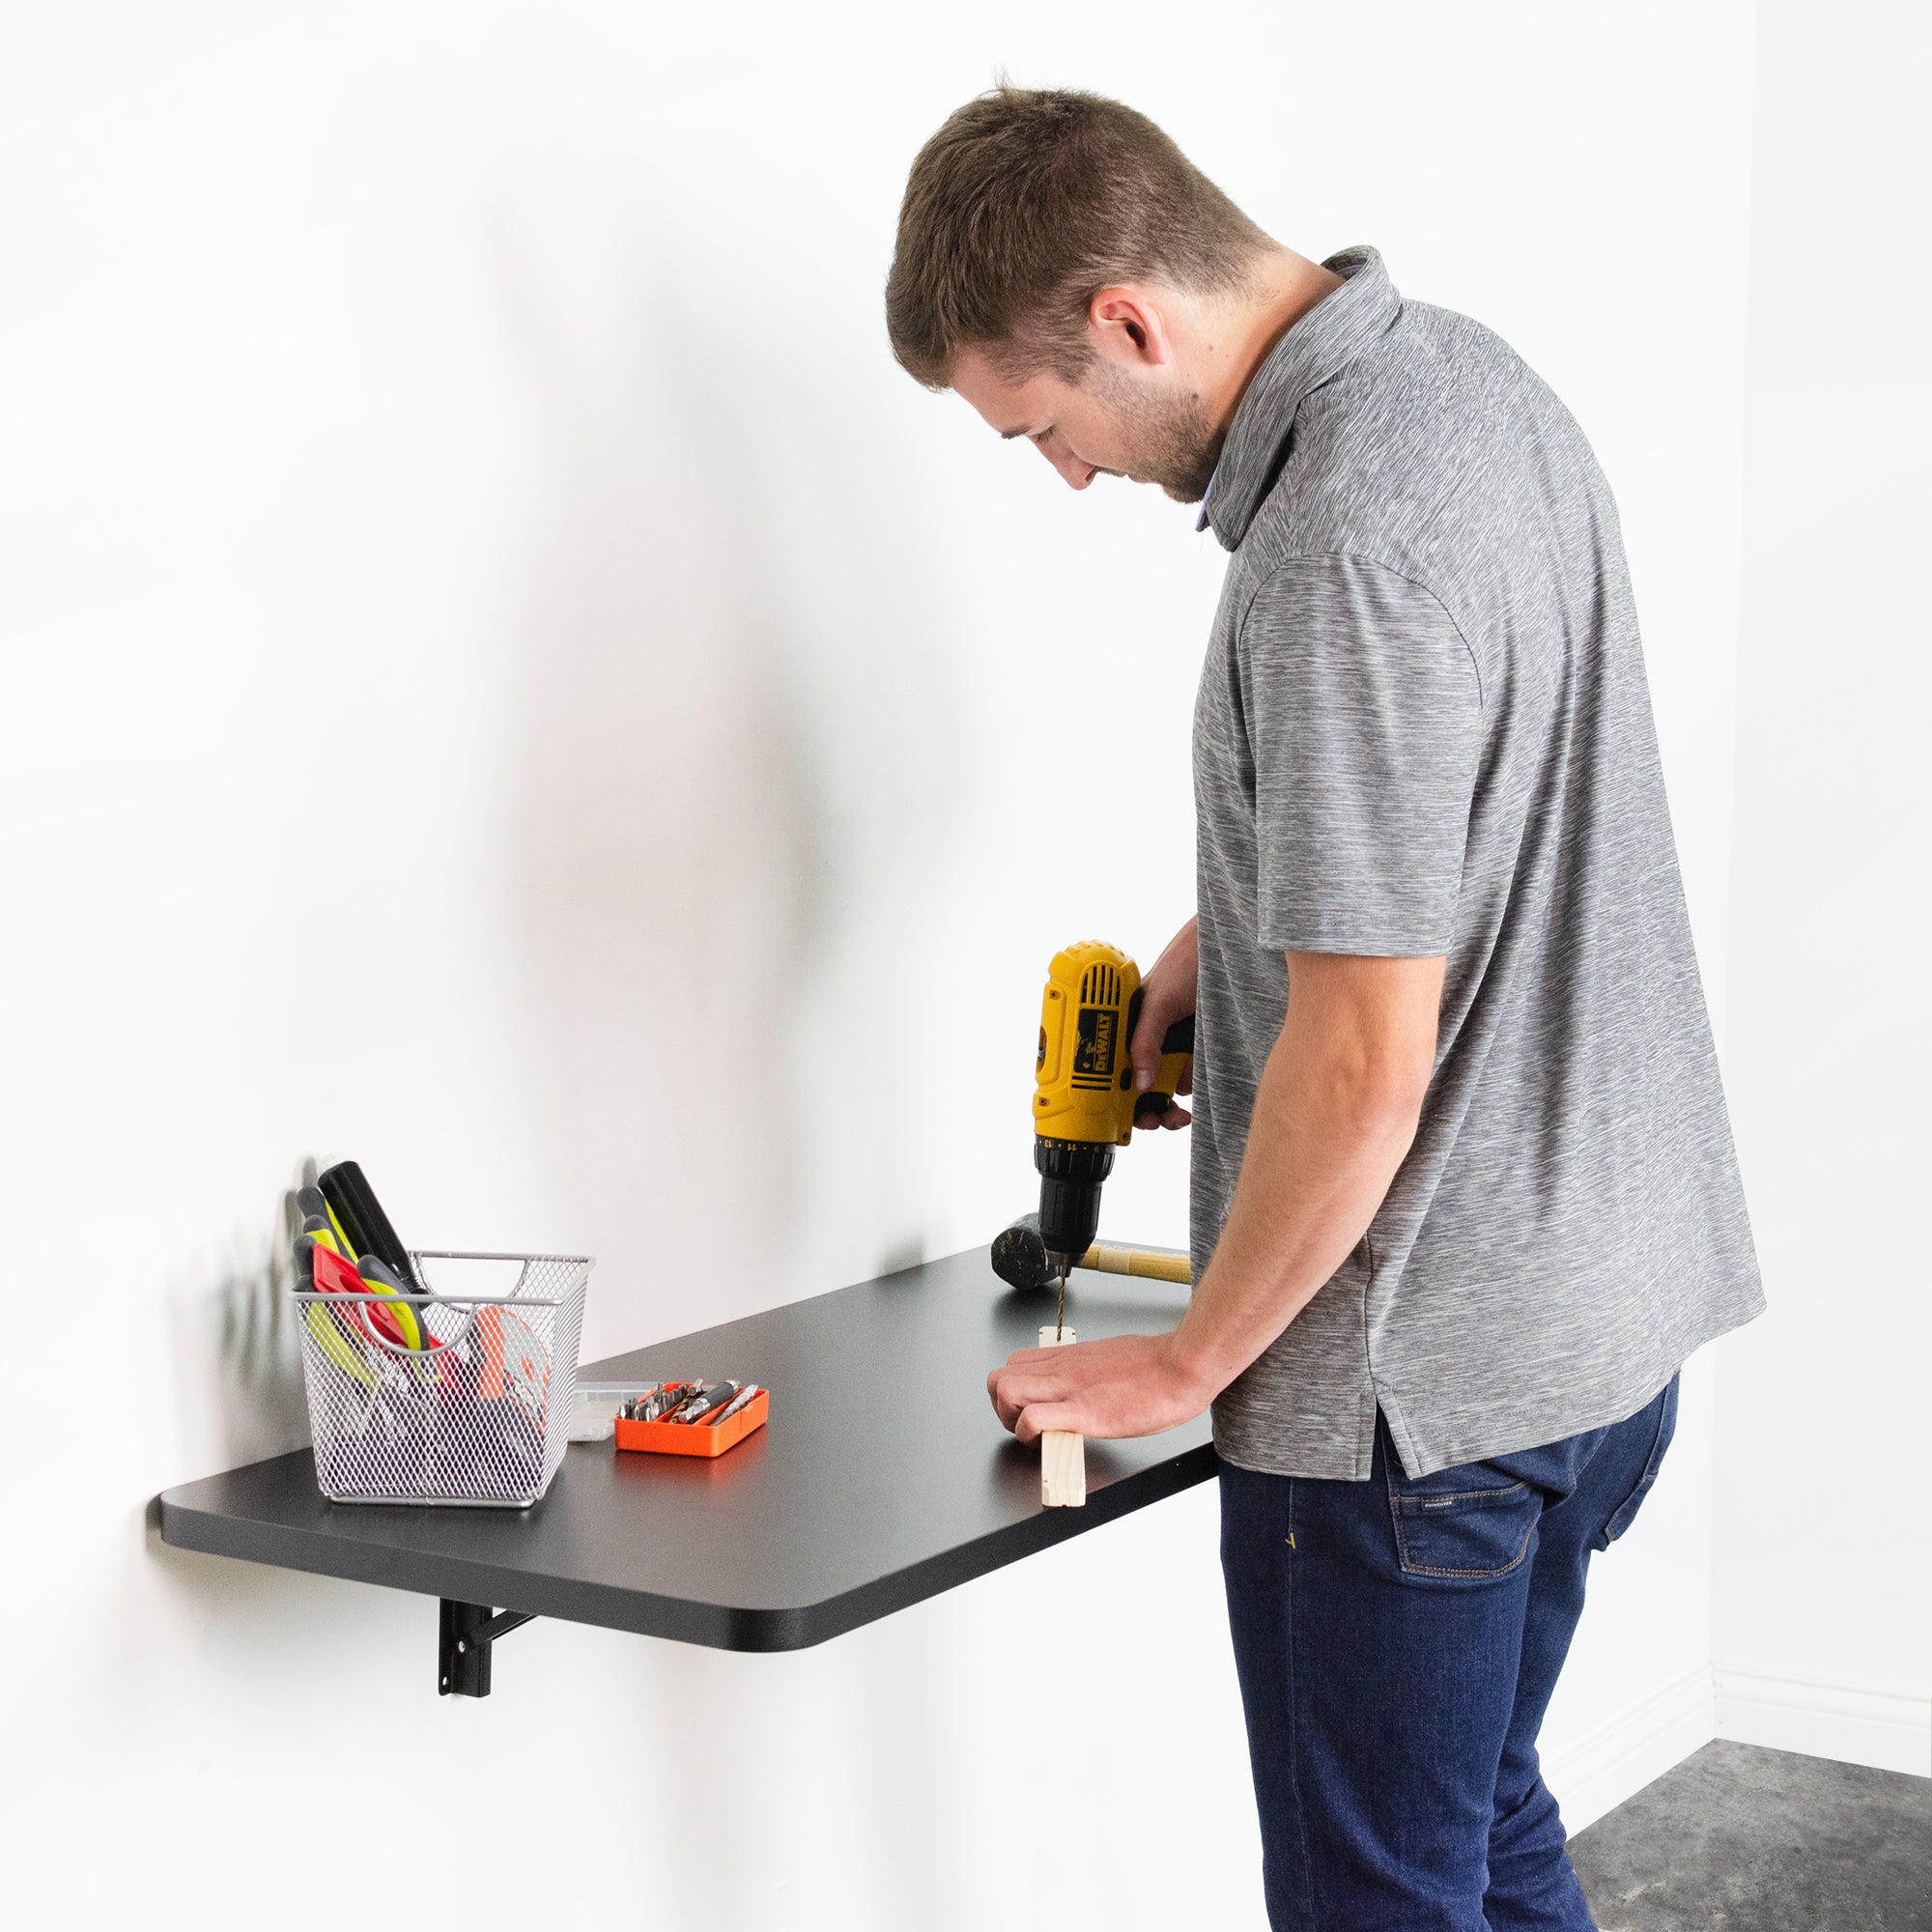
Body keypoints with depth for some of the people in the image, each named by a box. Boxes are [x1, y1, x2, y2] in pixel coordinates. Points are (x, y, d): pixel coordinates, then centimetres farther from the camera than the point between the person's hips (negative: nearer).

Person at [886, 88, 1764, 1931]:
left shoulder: (1344, 553, -26)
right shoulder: (1463, 370, 5)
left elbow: (1363, 1064, -24)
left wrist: (1192, 1358, -11)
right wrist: (1204, 949, 13)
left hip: (1417, 1380, -10)